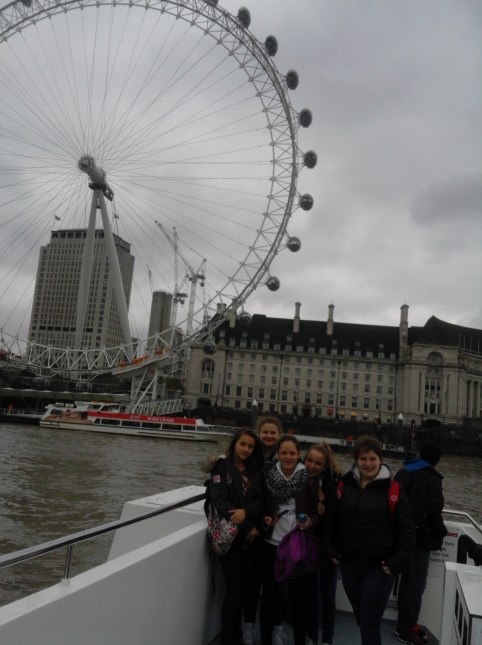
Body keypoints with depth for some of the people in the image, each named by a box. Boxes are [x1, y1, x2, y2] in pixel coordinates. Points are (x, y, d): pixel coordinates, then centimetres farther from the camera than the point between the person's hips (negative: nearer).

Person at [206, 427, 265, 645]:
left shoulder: (255, 471, 8)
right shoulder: (222, 467, -5)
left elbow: (261, 502, 0)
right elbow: (219, 501, -16)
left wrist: (246, 511, -21)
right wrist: (246, 526, -17)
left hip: (249, 537, 4)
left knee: (243, 587, 9)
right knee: (234, 588, -5)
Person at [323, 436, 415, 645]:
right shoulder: (344, 485, -3)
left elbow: (407, 530, -6)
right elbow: (331, 519, 7)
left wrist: (394, 563, -10)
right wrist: (333, 552, 3)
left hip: (378, 568, -4)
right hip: (349, 565, 4)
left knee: (370, 624, 0)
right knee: (361, 619, 19)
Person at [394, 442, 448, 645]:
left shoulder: (401, 473, 7)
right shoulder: (431, 479, -15)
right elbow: (434, 512, -16)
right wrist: (441, 533, 0)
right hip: (420, 536, -7)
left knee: (406, 579, 16)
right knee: (417, 584, 3)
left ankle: (404, 624, 25)